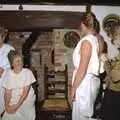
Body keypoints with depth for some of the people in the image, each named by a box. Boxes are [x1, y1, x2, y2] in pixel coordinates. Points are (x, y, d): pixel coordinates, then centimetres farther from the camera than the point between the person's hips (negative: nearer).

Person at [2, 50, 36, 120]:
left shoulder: (27, 72, -11)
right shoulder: (8, 73, -4)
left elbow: (26, 91, -15)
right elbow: (7, 92, -5)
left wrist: (17, 105, -20)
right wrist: (7, 105, -20)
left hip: (27, 100, -1)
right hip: (13, 100, 1)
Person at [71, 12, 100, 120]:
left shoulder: (86, 41, -18)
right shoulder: (96, 40, 7)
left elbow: (82, 70, -20)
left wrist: (73, 88, -13)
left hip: (85, 82, -9)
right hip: (93, 79, 9)